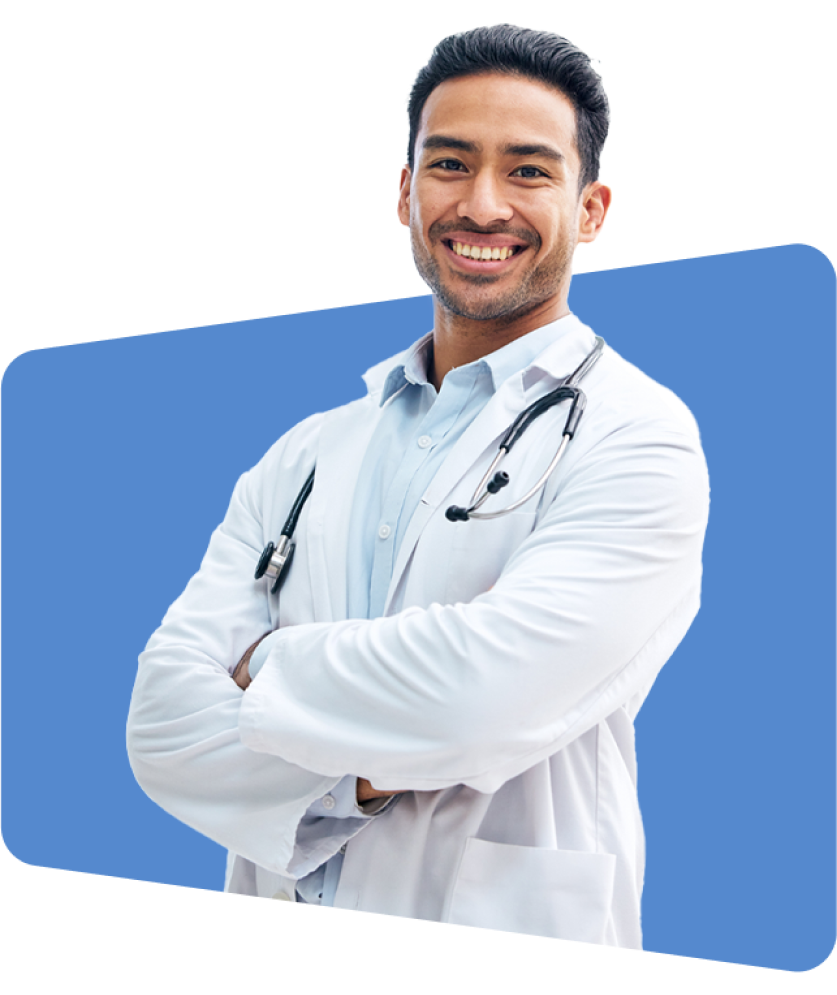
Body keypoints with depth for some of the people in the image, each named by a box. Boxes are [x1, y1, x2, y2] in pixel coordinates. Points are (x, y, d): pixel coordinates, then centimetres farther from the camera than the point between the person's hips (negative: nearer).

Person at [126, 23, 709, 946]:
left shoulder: (638, 437, -11)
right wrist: (371, 772, -19)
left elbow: (486, 688, -25)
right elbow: (165, 725, -4)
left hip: (510, 923, -4)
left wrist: (271, 664, -9)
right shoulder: (305, 456, 4)